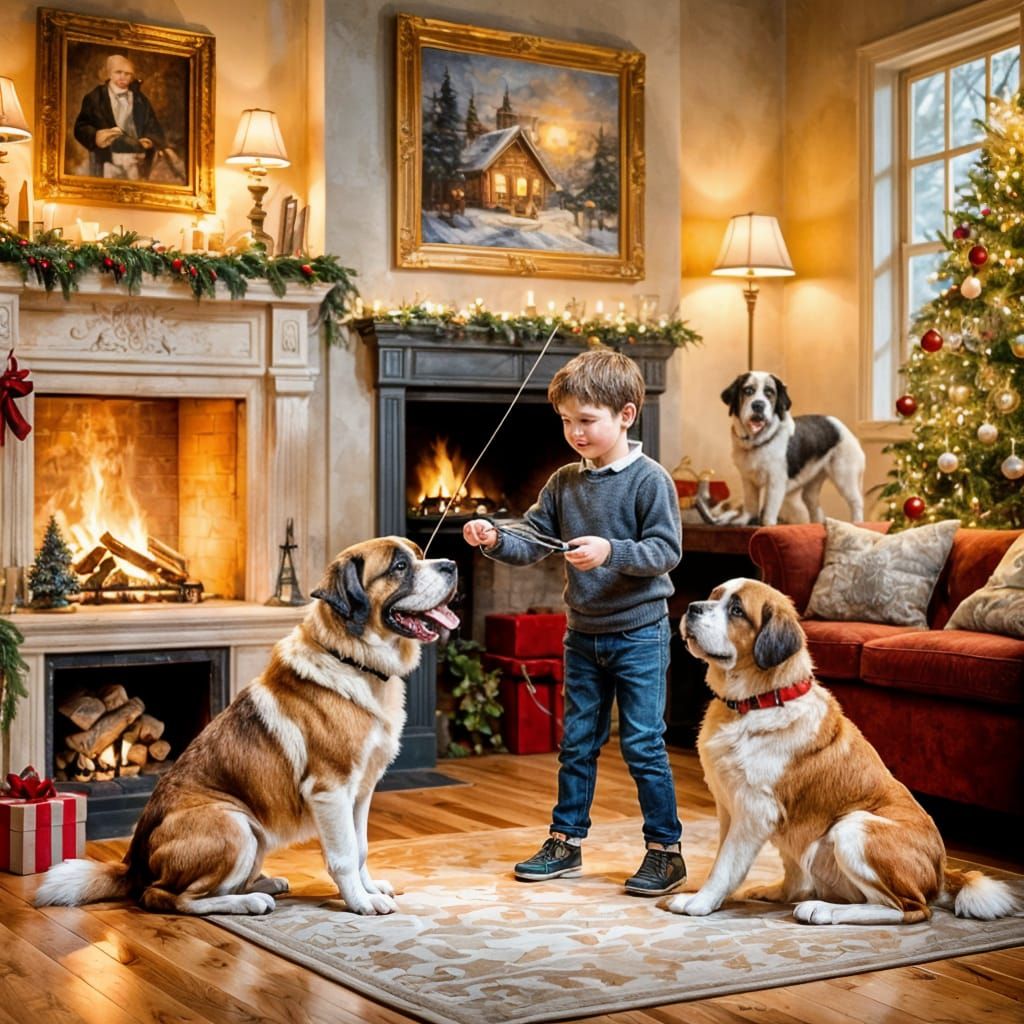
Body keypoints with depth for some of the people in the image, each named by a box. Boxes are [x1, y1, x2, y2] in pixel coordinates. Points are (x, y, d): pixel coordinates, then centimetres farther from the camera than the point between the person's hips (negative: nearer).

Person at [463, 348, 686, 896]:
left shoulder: (650, 480, -11)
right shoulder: (563, 483, 5)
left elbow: (666, 551, -16)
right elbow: (531, 542, 3)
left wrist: (611, 551, -30)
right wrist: (494, 539, -17)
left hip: (639, 634, -6)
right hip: (583, 634, 6)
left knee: (643, 745, -2)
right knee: (576, 742, 14)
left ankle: (665, 850, 10)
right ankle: (566, 841, 25)